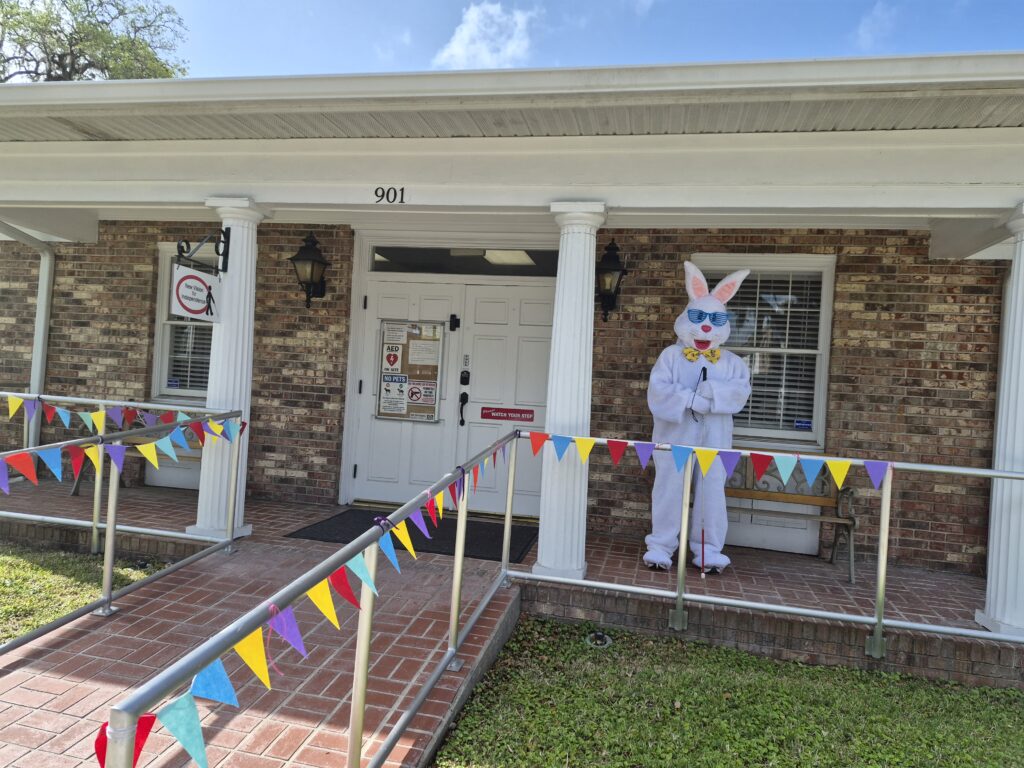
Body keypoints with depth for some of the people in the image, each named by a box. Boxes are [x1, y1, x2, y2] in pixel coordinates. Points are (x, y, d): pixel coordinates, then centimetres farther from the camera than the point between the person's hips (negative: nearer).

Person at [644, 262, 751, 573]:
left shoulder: (731, 362, 10)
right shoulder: (670, 356, 1)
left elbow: (740, 390, -5)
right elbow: (658, 391, -11)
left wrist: (711, 391, -20)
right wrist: (692, 400, -21)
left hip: (713, 438, 2)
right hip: (675, 435, -2)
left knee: (712, 491, 6)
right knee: (669, 490, 2)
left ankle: (708, 550, 17)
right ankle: (661, 546, 11)